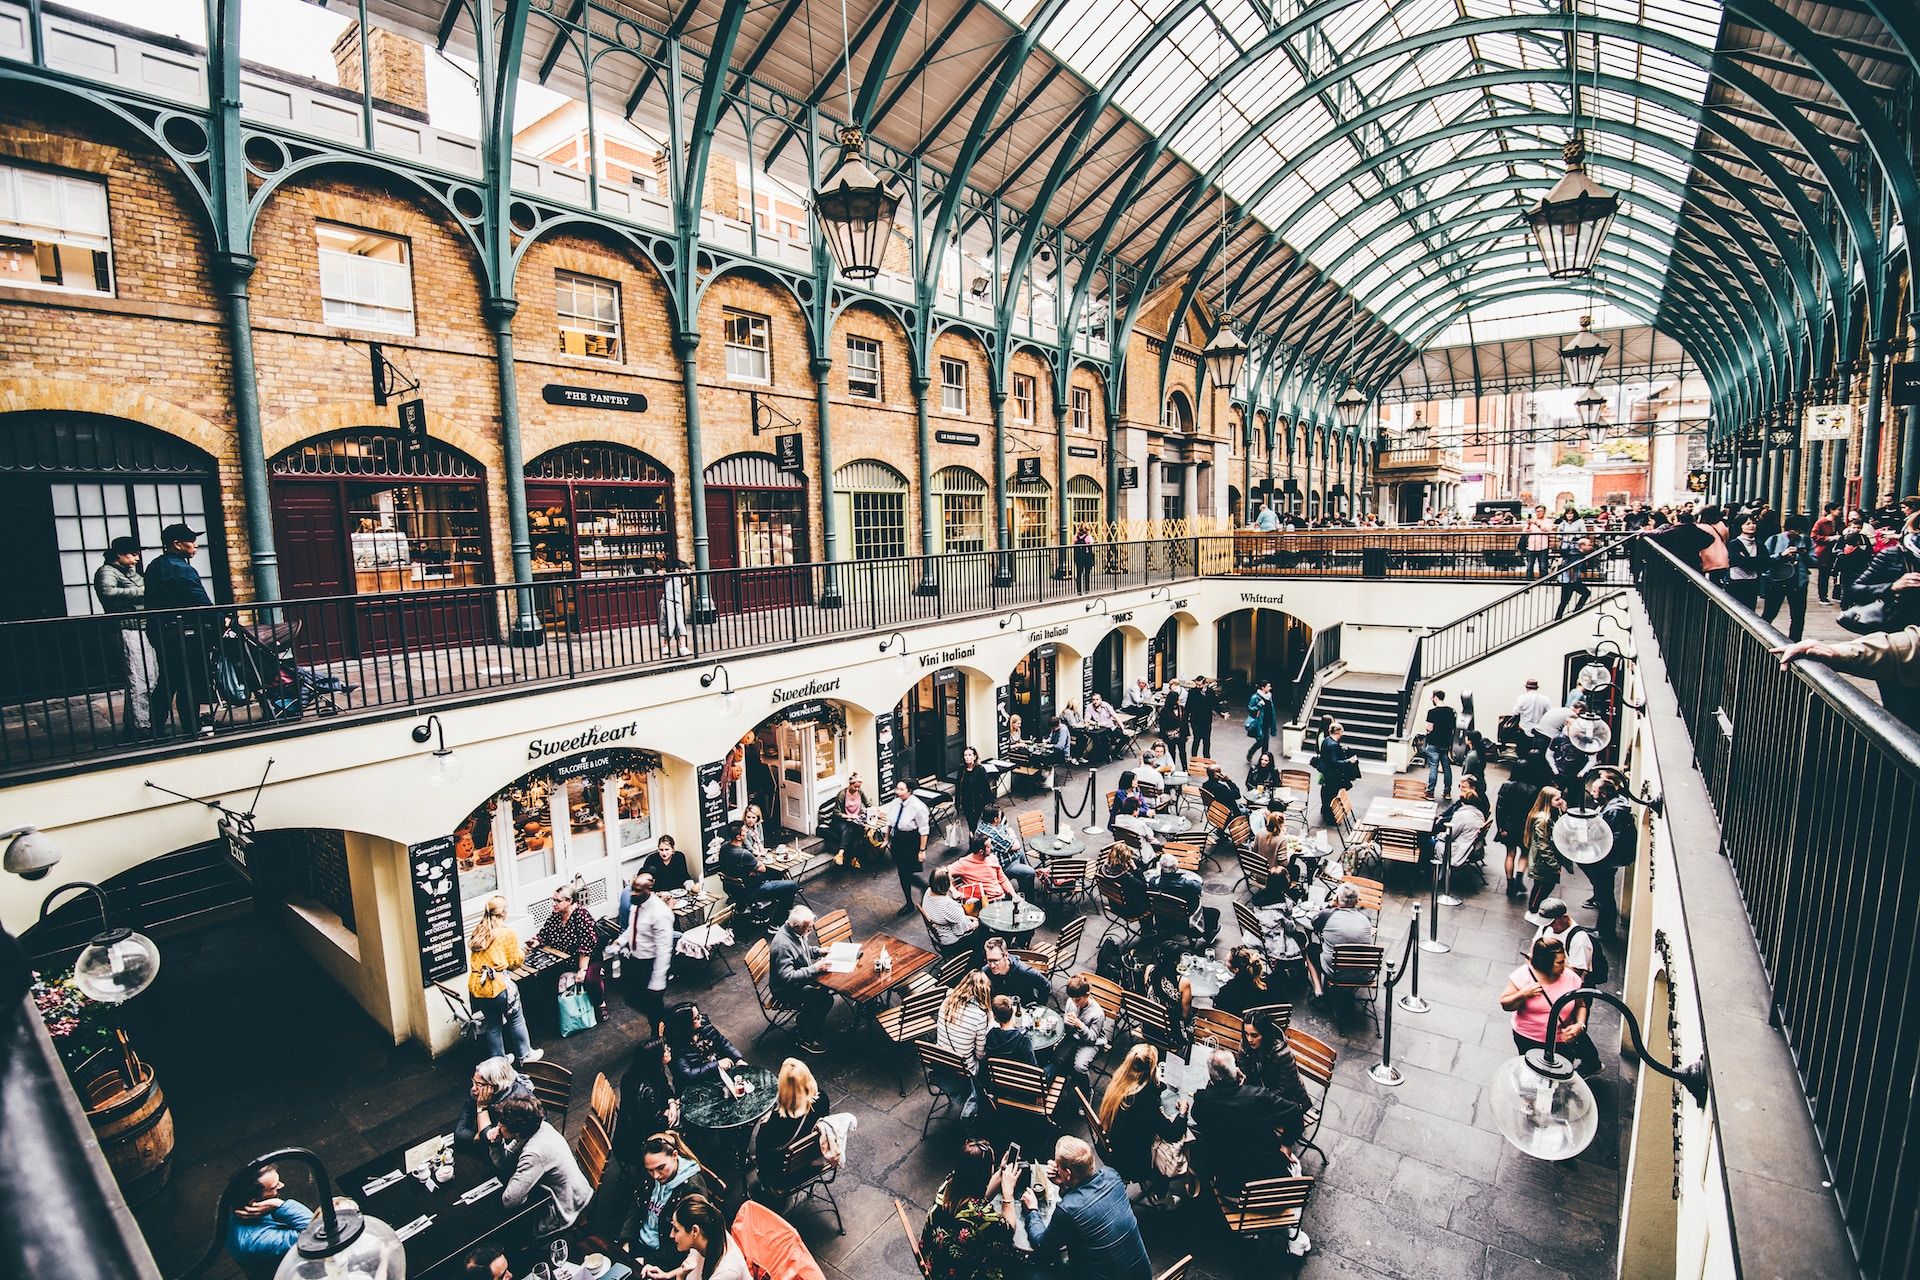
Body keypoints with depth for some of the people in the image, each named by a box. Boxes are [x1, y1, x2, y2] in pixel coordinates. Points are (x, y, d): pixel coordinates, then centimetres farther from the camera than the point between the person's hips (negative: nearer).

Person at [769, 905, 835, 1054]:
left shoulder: (797, 932, -5)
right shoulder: (782, 945, -32)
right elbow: (787, 977, -33)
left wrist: (818, 951, -2)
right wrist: (814, 968, -31)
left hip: (802, 978, 9)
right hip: (786, 991, -9)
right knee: (825, 1000, -19)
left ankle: (803, 1020, 18)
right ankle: (806, 1038, 0)